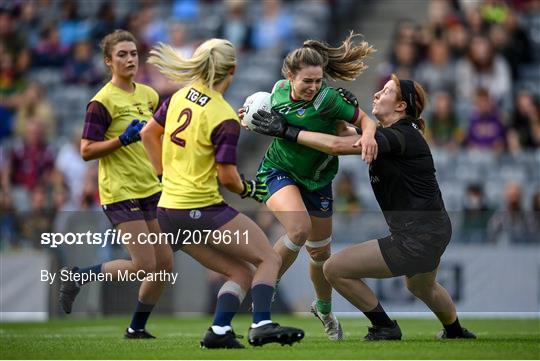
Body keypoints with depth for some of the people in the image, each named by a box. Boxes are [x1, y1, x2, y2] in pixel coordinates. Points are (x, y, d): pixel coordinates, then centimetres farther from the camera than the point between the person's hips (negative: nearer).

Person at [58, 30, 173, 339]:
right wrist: (123, 139, -24)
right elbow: (87, 151, -14)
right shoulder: (103, 101, -13)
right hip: (121, 193, -7)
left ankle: (137, 328, 19)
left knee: (165, 264, 4)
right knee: (145, 265, -13)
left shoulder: (149, 95, 9)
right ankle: (79, 278, 7)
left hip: (151, 189, 7)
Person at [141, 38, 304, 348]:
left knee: (242, 273, 13)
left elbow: (149, 134, 18)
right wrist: (247, 190, 4)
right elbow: (227, 176, -16)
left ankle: (219, 331, -5)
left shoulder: (181, 96, 6)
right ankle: (262, 325, -18)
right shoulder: (225, 119, -16)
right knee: (270, 259, 0)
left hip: (169, 212, 8)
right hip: (203, 210, -8)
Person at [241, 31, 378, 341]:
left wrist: (367, 134, -41)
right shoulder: (279, 90, -12)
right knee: (299, 228, -30)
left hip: (316, 179, 0)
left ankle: (324, 309, 42)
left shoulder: (328, 99, -24)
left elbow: (365, 120, -20)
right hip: (278, 171, 0)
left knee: (321, 252, 14)